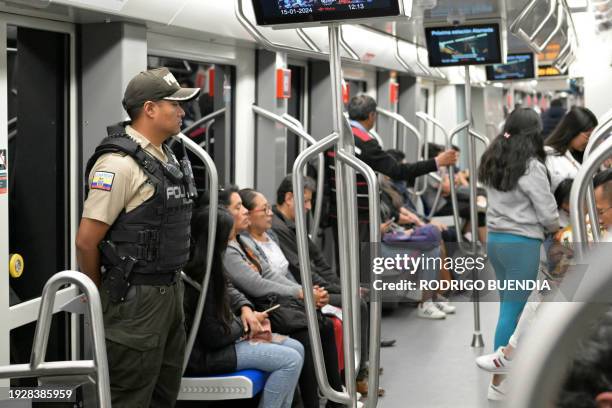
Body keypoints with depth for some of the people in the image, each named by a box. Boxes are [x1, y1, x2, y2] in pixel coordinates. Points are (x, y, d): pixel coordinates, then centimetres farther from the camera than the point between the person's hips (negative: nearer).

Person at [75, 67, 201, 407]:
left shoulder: (167, 158, 12)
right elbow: (86, 240, -16)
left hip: (170, 290, 9)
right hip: (136, 299, -9)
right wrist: (98, 298, -3)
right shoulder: (120, 162, -18)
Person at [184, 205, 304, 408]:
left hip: (219, 338, 10)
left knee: (296, 348, 6)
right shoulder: (197, 274, -26)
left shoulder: (205, 265, 2)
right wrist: (245, 325, -6)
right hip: (205, 354, -10)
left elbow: (227, 293, 21)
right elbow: (214, 337, -24)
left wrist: (245, 308, 1)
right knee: (290, 361, -15)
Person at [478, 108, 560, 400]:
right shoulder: (531, 167, -15)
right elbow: (548, 213, -12)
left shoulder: (492, 161, 6)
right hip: (522, 243, -7)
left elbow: (500, 198, 6)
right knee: (511, 311, -2)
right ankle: (498, 382, 1)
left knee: (508, 306, 19)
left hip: (495, 239, 7)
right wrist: (554, 228, 8)